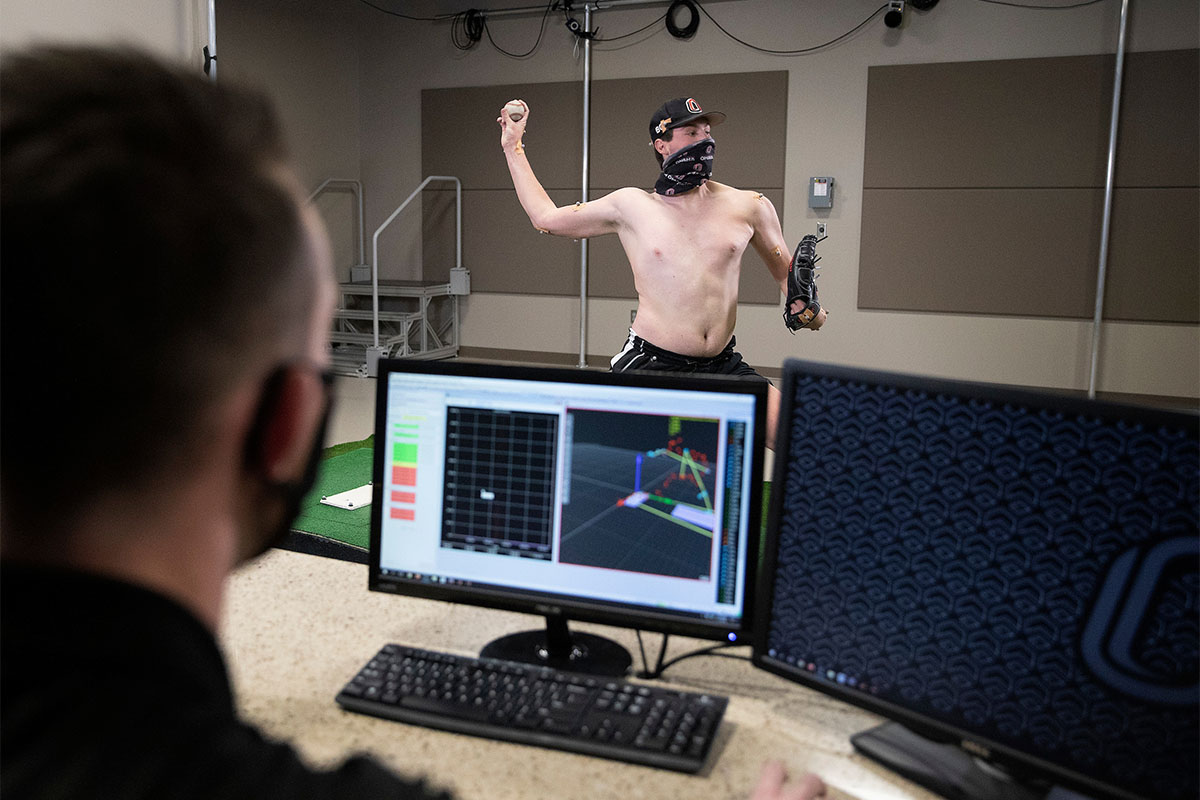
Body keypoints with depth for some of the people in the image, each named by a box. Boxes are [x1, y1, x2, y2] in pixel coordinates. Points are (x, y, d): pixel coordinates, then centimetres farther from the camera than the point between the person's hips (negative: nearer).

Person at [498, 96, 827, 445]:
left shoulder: (749, 207, 6)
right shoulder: (631, 206, 3)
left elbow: (788, 273, 19)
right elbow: (546, 217, 12)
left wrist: (807, 307, -3)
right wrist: (513, 145, 17)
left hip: (724, 367, 2)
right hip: (650, 364, -2)